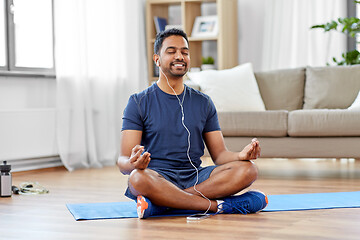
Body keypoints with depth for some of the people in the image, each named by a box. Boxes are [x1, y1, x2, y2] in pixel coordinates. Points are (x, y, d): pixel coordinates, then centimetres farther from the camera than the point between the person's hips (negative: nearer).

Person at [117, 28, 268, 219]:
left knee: (248, 169, -22)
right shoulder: (139, 102, 3)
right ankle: (220, 205, -27)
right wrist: (133, 164, -31)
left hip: (195, 178, 4)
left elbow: (219, 154, 11)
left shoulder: (203, 103, 15)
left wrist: (241, 155, -13)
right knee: (138, 178, -39)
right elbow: (123, 161, -5)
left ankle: (162, 203, -27)